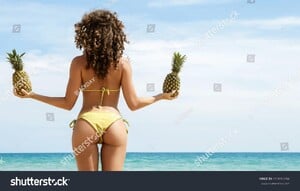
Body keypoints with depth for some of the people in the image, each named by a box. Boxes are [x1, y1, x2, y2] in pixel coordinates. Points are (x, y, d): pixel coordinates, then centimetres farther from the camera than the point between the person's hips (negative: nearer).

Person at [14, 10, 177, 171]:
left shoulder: (79, 62, 0)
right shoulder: (123, 63, 3)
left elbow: (68, 104, 0)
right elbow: (133, 104, 3)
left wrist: (31, 95, 9)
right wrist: (161, 96, 19)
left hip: (87, 123, -1)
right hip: (115, 125, 1)